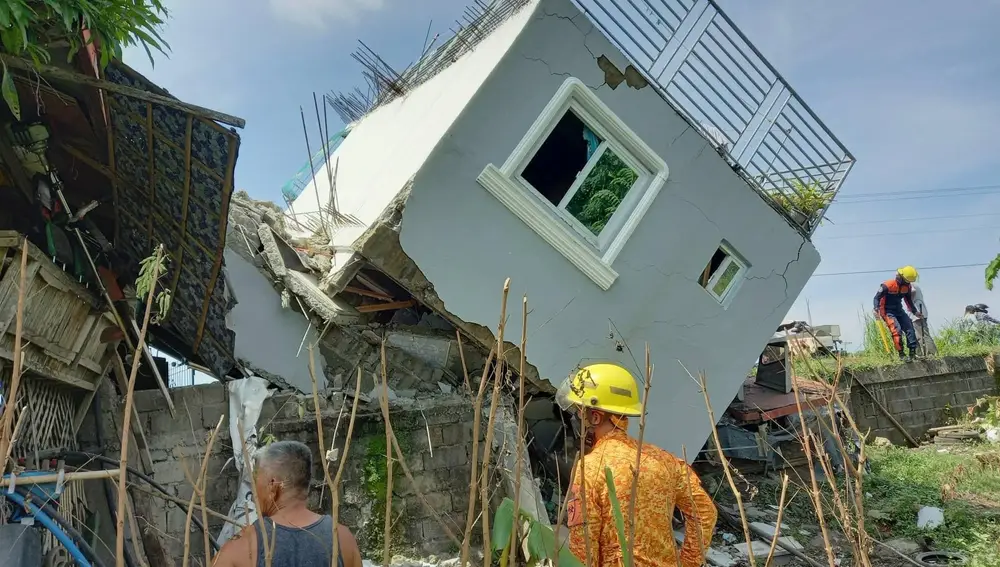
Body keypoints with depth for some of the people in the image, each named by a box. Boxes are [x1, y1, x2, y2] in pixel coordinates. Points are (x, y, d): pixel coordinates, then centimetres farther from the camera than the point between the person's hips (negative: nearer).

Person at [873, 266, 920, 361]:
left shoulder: (907, 287, 1)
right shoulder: (887, 285, -20)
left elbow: (908, 300, 19)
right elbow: (877, 297, -15)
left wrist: (914, 311, 22)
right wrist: (876, 309, -29)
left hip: (899, 310, 7)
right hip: (888, 311, -7)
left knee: (910, 328, -6)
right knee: (897, 330, -22)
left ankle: (913, 352, -2)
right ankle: (901, 354, -17)